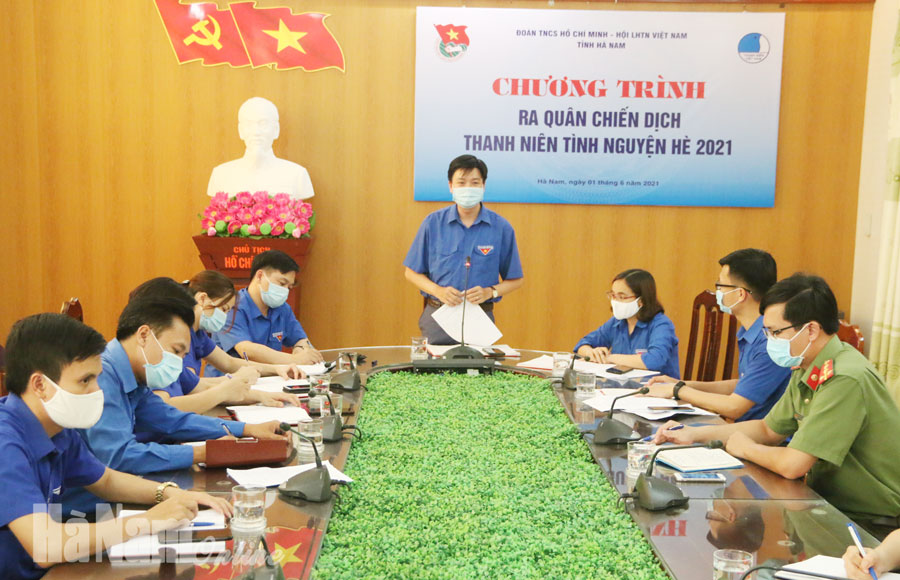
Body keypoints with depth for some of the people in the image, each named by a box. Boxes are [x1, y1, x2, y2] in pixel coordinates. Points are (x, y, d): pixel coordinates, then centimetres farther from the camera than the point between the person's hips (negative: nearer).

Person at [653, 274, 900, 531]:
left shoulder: (845, 380, -26)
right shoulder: (806, 370, 4)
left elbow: (792, 465, -29)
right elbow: (769, 430, 17)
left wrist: (745, 447, -8)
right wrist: (694, 434, 9)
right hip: (829, 504, 8)